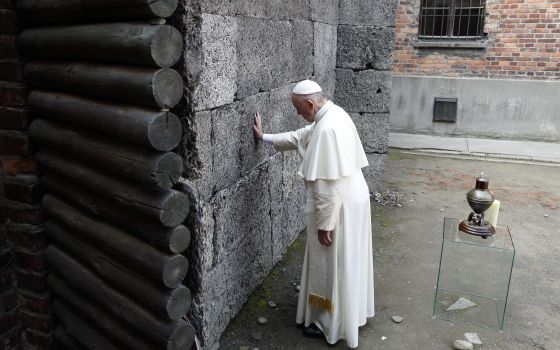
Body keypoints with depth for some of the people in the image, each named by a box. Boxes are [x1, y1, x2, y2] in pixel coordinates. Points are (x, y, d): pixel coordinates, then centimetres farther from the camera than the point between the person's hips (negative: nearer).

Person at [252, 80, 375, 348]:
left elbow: (327, 185, -27)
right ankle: (349, 311, 42)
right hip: (351, 199, 10)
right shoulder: (333, 114, 5)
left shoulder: (327, 129, -27)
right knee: (342, 263, 24)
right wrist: (265, 138, 26)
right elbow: (300, 137, 21)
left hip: (338, 207, -10)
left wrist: (324, 224, -21)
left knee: (332, 266, 7)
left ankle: (331, 324, 25)